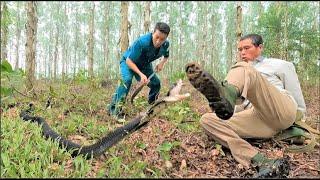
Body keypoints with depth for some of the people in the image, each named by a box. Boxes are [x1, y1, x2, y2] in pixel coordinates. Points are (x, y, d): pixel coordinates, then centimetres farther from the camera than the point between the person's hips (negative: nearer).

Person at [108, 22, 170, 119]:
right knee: (127, 80, -32)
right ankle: (114, 108, -24)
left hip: (144, 65, 6)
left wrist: (162, 63, -15)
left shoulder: (165, 44, -19)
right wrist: (141, 74, -42)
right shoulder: (141, 42, -38)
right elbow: (129, 60, -32)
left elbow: (166, 56, 6)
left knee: (156, 84, -4)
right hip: (128, 62, -5)